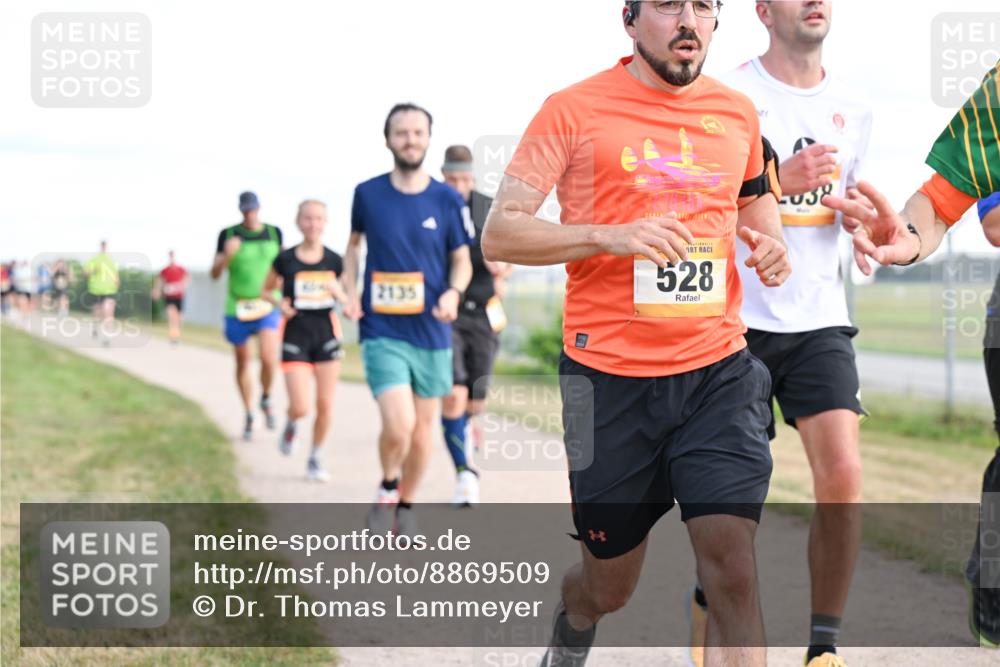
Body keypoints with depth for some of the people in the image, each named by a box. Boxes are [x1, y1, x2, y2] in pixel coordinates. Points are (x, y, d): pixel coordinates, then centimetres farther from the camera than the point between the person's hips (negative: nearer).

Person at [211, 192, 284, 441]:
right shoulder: (228, 235, -3)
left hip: (267, 306, 0)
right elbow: (215, 274, -4)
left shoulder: (274, 233, 3)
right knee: (243, 363, 10)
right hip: (238, 308, 0)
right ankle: (249, 415, 27)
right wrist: (227, 254, -22)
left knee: (269, 359, -18)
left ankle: (266, 400, 12)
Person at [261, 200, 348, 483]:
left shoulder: (334, 261, 2)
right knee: (300, 409, -10)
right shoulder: (286, 260, -4)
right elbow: (266, 291, 9)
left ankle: (314, 459, 21)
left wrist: (338, 293, -8)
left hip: (327, 334, 2)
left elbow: (345, 298, 14)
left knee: (325, 404, 2)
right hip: (296, 335, -2)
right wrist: (280, 304, -10)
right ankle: (291, 425, 27)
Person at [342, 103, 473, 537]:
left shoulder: (447, 200, -2)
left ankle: (406, 505, 34)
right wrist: (350, 291, 3)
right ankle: (387, 488, 11)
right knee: (398, 424, -19)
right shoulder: (367, 194, -1)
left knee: (423, 430, 11)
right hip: (381, 331, -2)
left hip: (431, 333, 2)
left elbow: (462, 260, 7)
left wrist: (454, 292, -14)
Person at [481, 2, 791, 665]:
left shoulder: (738, 112, 9)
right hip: (609, 376, -2)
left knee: (732, 571, -13)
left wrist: (770, 240, 6)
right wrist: (612, 236, -20)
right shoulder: (575, 109, -4)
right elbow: (500, 234, -6)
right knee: (610, 585, 12)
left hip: (719, 369, 2)